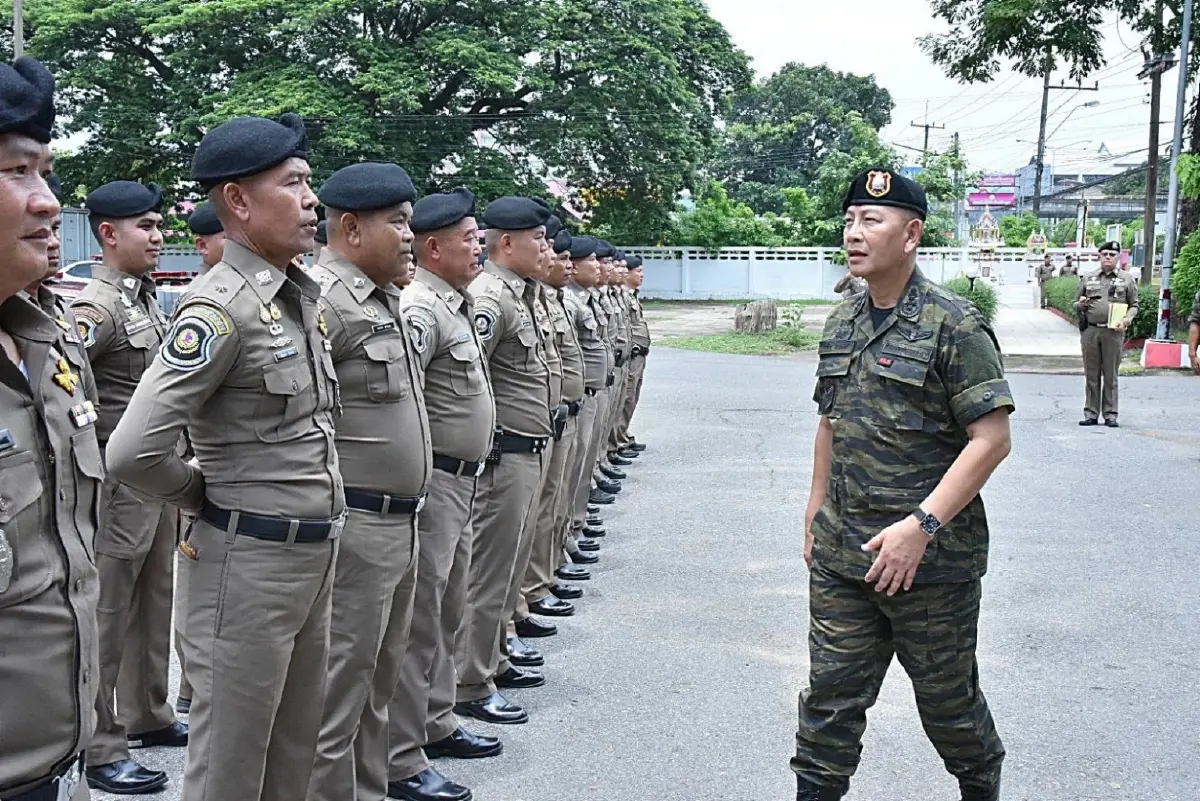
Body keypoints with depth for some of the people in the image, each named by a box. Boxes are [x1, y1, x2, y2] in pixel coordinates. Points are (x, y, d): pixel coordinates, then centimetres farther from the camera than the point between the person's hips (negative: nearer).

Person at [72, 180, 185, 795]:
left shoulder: (147, 300, 12)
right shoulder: (96, 306, -15)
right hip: (119, 482, -9)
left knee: (155, 601, 18)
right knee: (107, 614, 1)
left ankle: (147, 715, 32)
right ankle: (100, 748, 11)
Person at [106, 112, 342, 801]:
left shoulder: (305, 294, 7)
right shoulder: (221, 310, -19)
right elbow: (134, 451, -24)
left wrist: (320, 520, 14)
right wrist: (207, 499, -7)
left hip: (316, 550, 8)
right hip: (251, 558, -8)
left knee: (298, 739, 19)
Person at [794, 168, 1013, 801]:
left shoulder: (953, 325, -12)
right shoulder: (841, 324, 9)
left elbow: (991, 440, -16)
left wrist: (921, 525, -23)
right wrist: (814, 517, 17)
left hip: (932, 558, -5)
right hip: (841, 556, 5)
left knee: (946, 699, 13)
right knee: (831, 695, 9)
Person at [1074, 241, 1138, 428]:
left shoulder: (1127, 279, 9)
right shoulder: (1088, 278, 13)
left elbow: (1134, 305, 8)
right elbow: (1076, 304, 20)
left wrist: (1126, 320, -10)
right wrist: (1080, 305, -4)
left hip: (1113, 333, -2)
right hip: (1090, 330, 2)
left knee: (1110, 375, 1)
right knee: (1091, 375, 5)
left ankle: (1110, 414, 5)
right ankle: (1091, 414, 9)